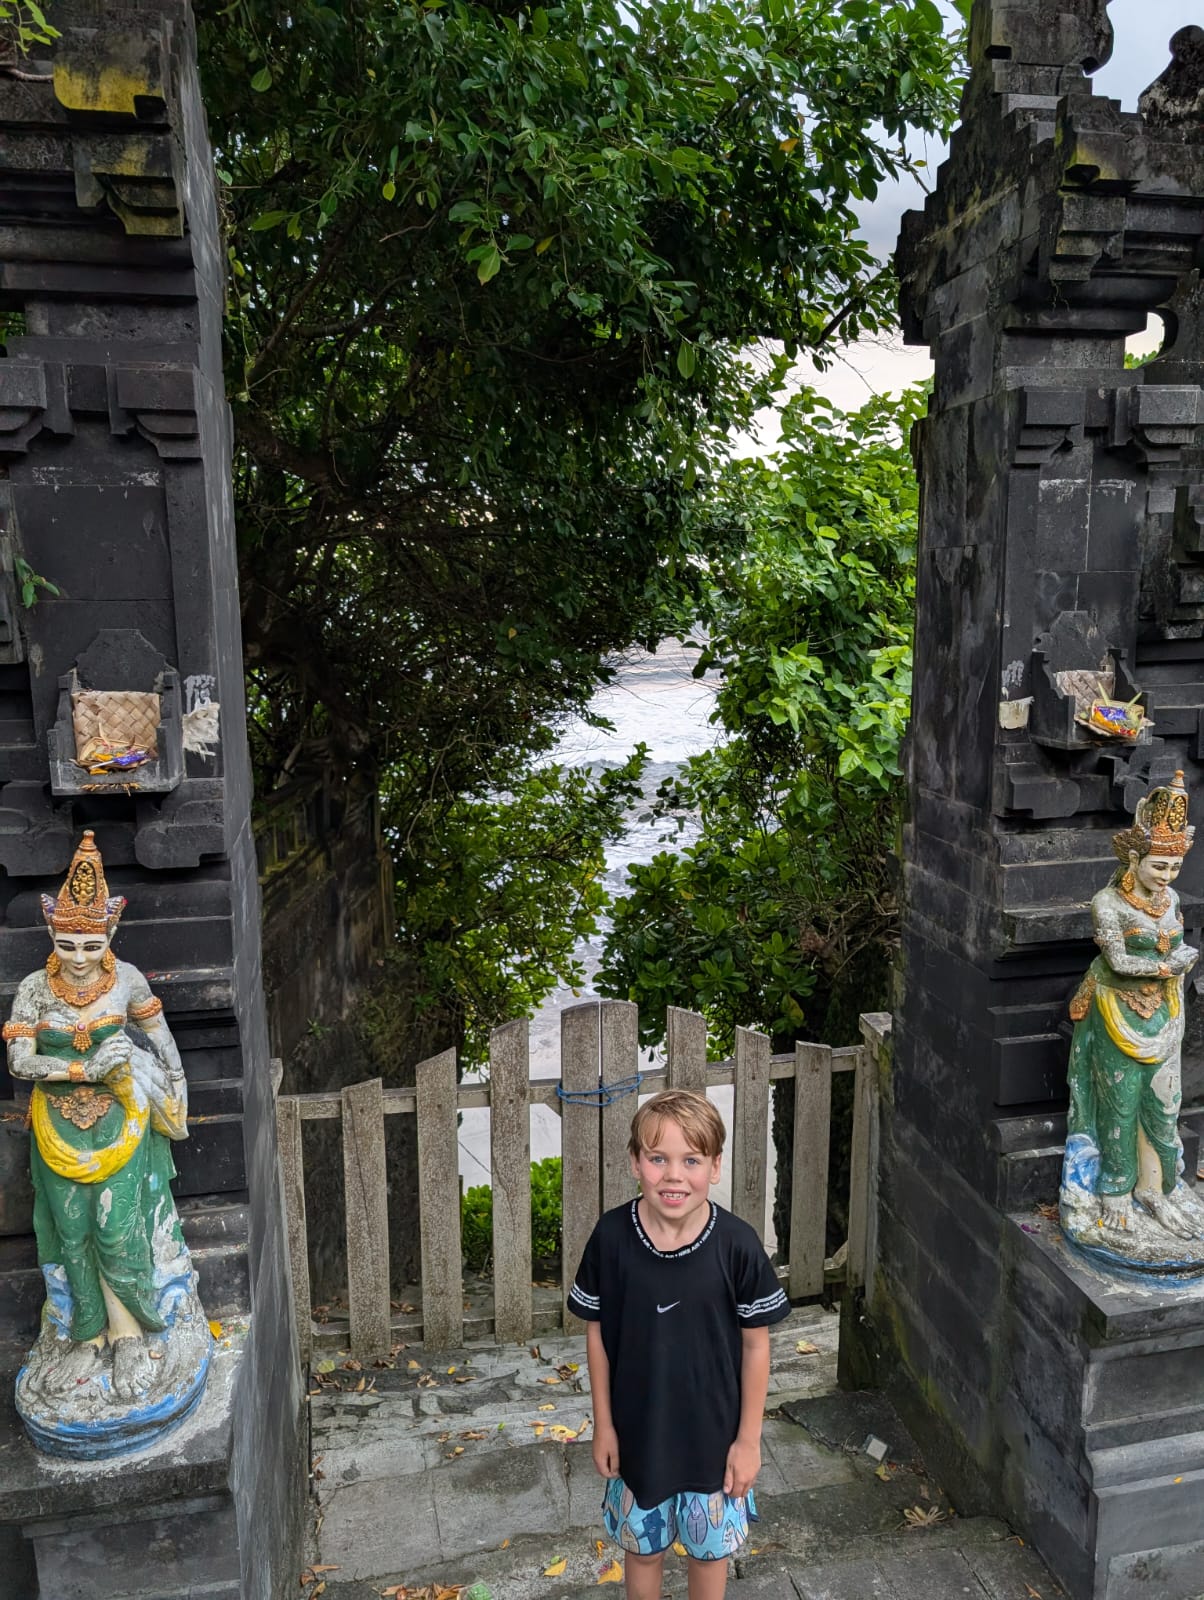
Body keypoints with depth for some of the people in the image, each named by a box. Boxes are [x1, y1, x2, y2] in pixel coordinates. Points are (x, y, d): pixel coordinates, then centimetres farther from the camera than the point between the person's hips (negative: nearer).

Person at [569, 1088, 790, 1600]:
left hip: (714, 1432, -1)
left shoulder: (737, 1245, -22)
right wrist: (603, 1423, 0)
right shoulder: (612, 1237, -19)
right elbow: (597, 1332, -6)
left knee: (710, 1547, 21)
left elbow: (755, 1344, -9)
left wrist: (749, 1438, -5)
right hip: (638, 1431, 1)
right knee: (642, 1546, 22)